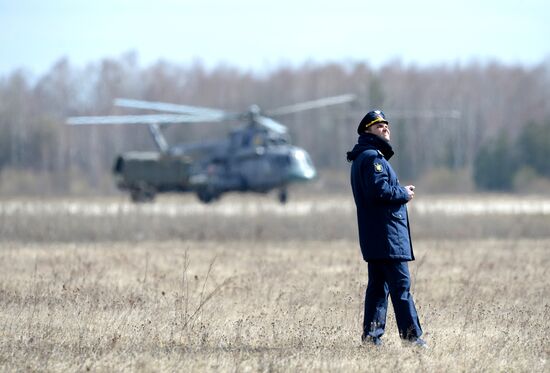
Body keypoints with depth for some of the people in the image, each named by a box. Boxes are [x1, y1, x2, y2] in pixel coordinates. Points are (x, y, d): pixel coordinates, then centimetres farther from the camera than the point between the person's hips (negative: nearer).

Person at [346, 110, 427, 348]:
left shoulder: (362, 158, 22)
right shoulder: (372, 157, -11)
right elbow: (380, 190, -22)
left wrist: (400, 192, 9)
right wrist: (404, 194, -6)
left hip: (374, 236, 10)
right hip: (387, 234, -10)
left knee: (378, 284, 10)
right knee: (401, 284, -9)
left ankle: (371, 334, 8)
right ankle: (411, 334, -9)